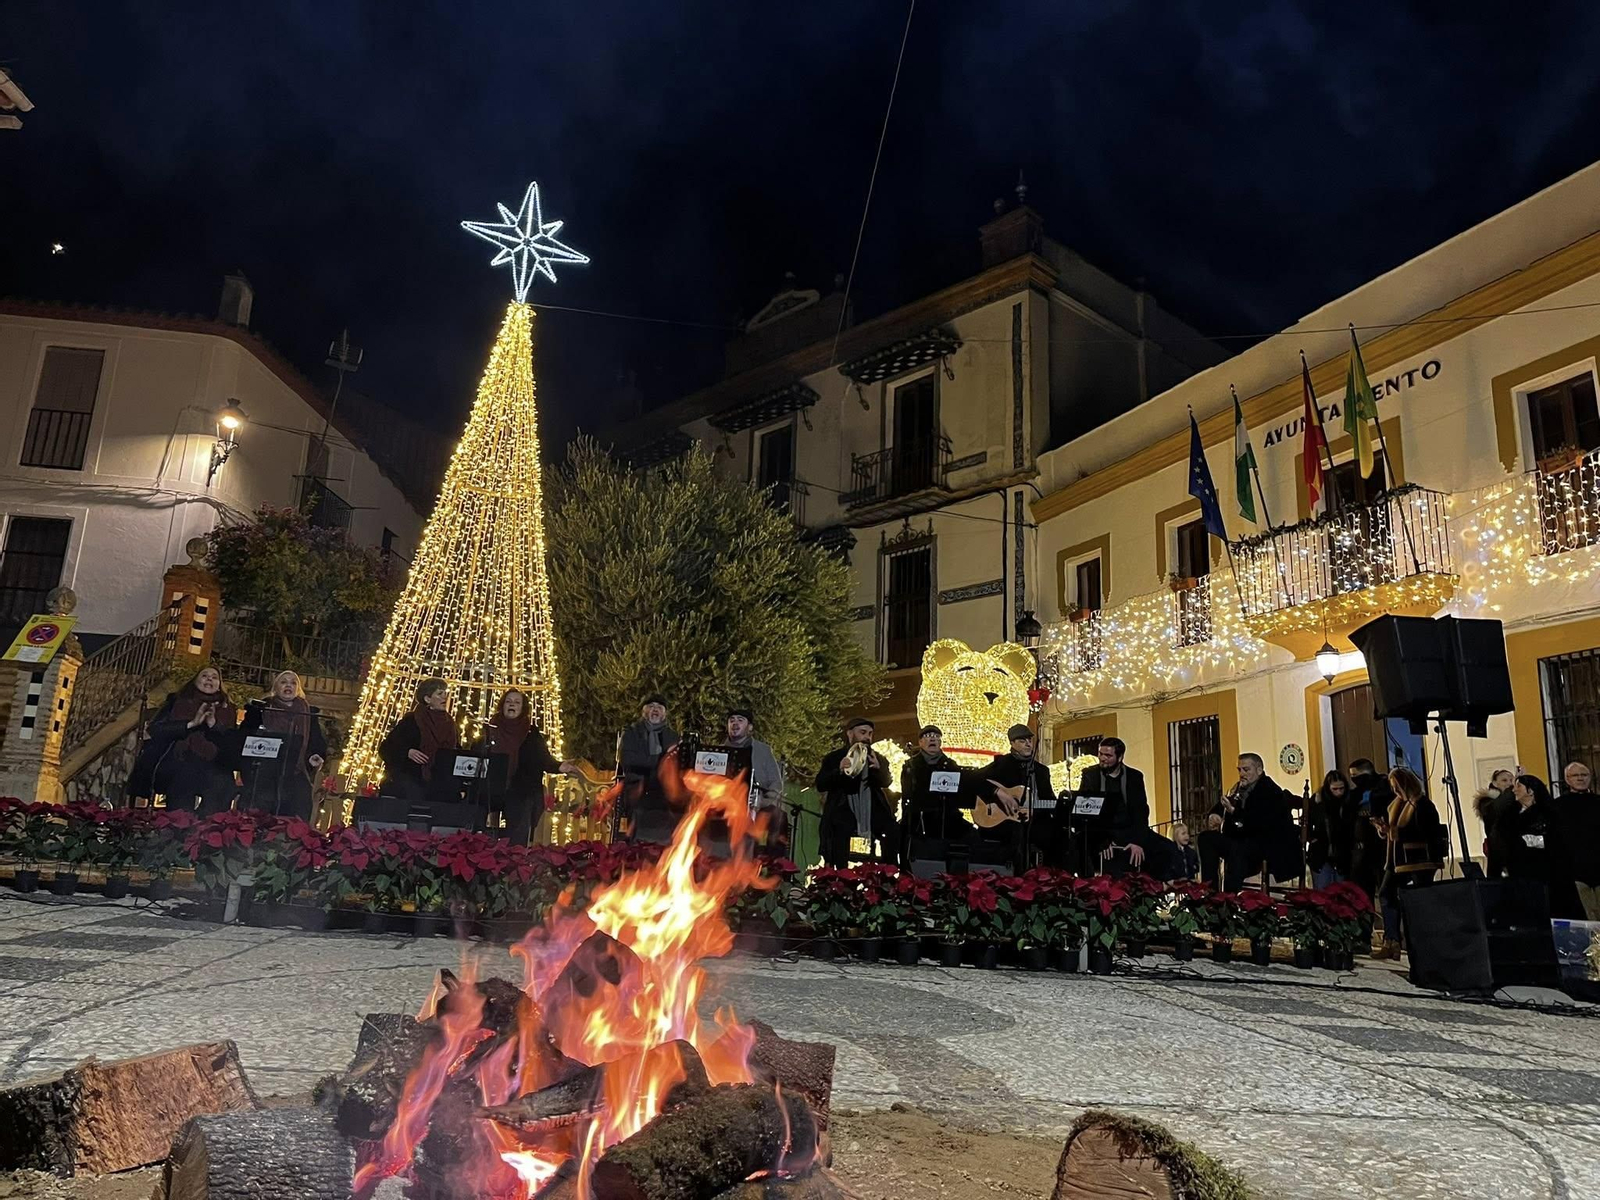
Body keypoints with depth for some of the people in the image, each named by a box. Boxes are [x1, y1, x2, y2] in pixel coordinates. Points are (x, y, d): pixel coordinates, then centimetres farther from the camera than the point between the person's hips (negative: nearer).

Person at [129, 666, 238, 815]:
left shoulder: (227, 709, 24)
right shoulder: (176, 702, 23)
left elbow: (234, 744, 10)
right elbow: (154, 730, 7)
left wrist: (213, 724, -6)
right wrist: (191, 724, -5)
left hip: (214, 769, -1)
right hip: (180, 766, 1)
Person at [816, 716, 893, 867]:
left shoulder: (877, 759, 14)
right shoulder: (833, 758, 7)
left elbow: (886, 782, -2)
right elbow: (820, 785, -4)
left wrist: (878, 768, -26)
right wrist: (839, 771, -23)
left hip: (872, 816, 2)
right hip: (842, 817, -2)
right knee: (840, 864, -17)